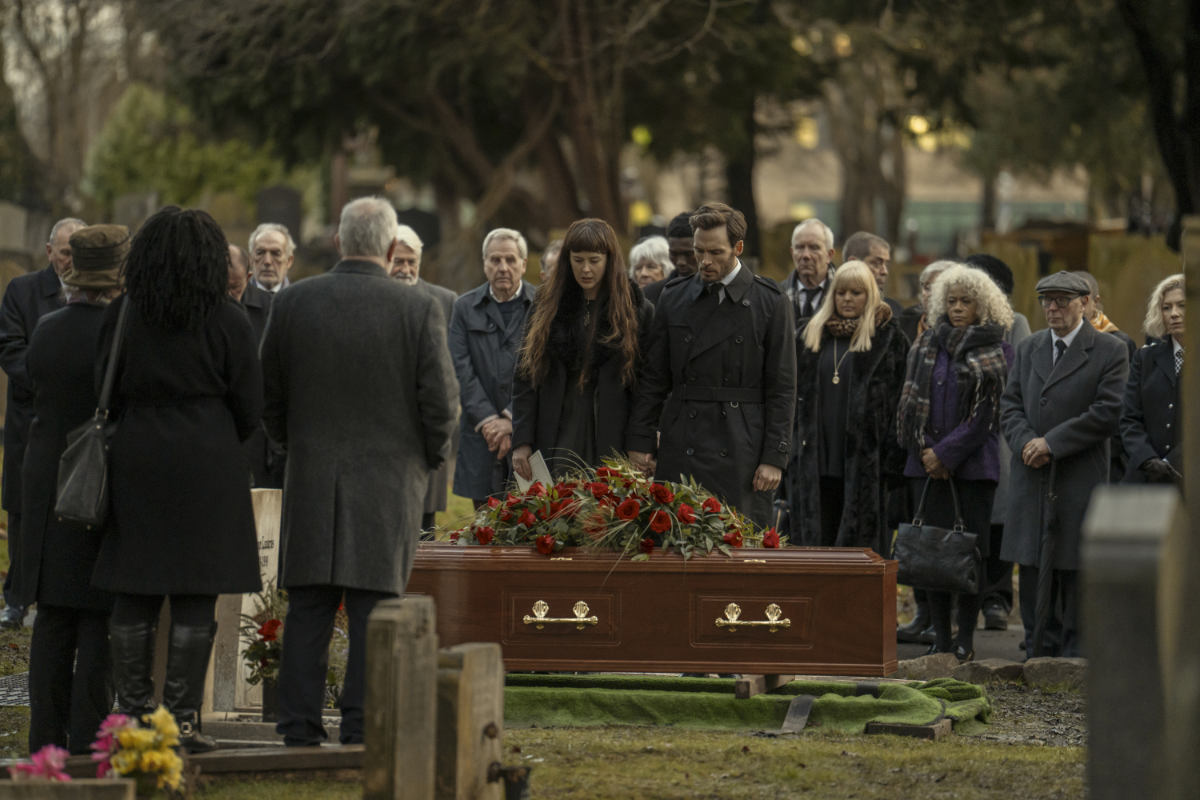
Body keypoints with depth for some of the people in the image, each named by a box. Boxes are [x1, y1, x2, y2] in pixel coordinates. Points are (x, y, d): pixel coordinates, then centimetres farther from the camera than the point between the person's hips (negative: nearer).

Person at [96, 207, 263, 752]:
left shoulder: (122, 315, 1)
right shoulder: (228, 322, -4)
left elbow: (107, 393, 6)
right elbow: (249, 408, -1)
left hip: (136, 459, 2)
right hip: (207, 461, -2)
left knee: (134, 594, 7)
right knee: (194, 595, 0)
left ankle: (132, 713, 6)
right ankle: (182, 718, -2)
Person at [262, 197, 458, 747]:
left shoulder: (292, 303, 0)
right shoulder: (419, 310, -7)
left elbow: (269, 392, 6)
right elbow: (440, 399, -6)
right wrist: (431, 457, 11)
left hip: (311, 476, 2)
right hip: (389, 476, -2)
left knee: (308, 604, 6)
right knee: (375, 604, 1)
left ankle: (300, 722, 7)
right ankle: (362, 723, 0)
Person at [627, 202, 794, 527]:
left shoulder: (770, 302, 1)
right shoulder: (674, 298, 10)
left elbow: (782, 388, 0)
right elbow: (653, 378, 12)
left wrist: (774, 457, -6)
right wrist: (640, 442, 4)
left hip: (741, 451, -2)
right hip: (680, 453, 2)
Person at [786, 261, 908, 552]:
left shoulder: (887, 336, 0)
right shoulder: (814, 334, 14)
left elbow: (897, 398, -4)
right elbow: (799, 394, 18)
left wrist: (892, 458, -11)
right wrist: (793, 448, 10)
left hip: (862, 460, -4)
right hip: (818, 459, 4)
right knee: (818, 537, 3)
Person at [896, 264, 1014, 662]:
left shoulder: (997, 352, 0)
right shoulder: (927, 346, 11)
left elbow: (986, 413, -5)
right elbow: (910, 402, 9)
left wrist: (946, 452, -9)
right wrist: (926, 452, -3)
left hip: (974, 464, -3)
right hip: (927, 463, 3)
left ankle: (966, 637, 2)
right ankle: (941, 636, 5)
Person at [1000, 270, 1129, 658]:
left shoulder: (1109, 352, -2)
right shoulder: (1028, 349, 15)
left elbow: (1108, 412, -11)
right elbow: (1010, 405, 12)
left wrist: (1051, 443, -14)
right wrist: (1026, 442, -9)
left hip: (1081, 480, -5)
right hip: (1032, 479, 5)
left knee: (1075, 569, 0)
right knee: (1033, 568, 7)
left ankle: (1074, 652, 7)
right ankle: (1039, 651, 14)